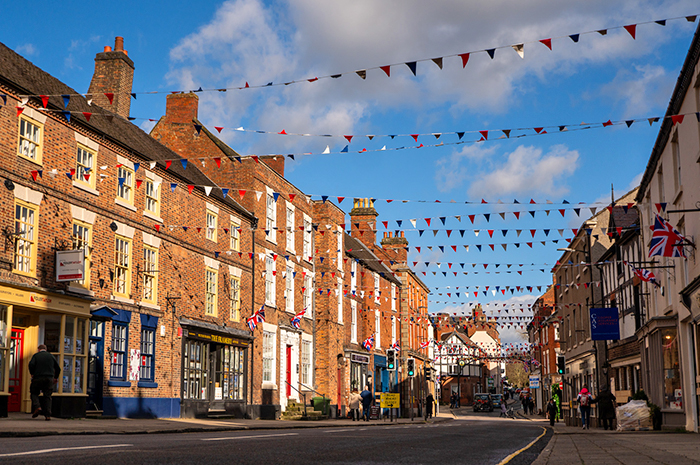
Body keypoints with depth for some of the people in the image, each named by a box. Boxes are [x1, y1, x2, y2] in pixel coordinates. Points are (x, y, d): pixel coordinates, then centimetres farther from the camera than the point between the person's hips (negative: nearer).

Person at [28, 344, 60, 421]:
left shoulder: (36, 355, 7)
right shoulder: (51, 356, 15)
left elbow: (31, 364, -11)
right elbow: (58, 368, 13)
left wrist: (32, 374, 3)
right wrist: (55, 378, 23)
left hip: (38, 378, -2)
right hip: (49, 378, 2)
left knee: (34, 393, 15)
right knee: (47, 396, 6)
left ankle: (37, 407, -10)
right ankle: (48, 415, -2)